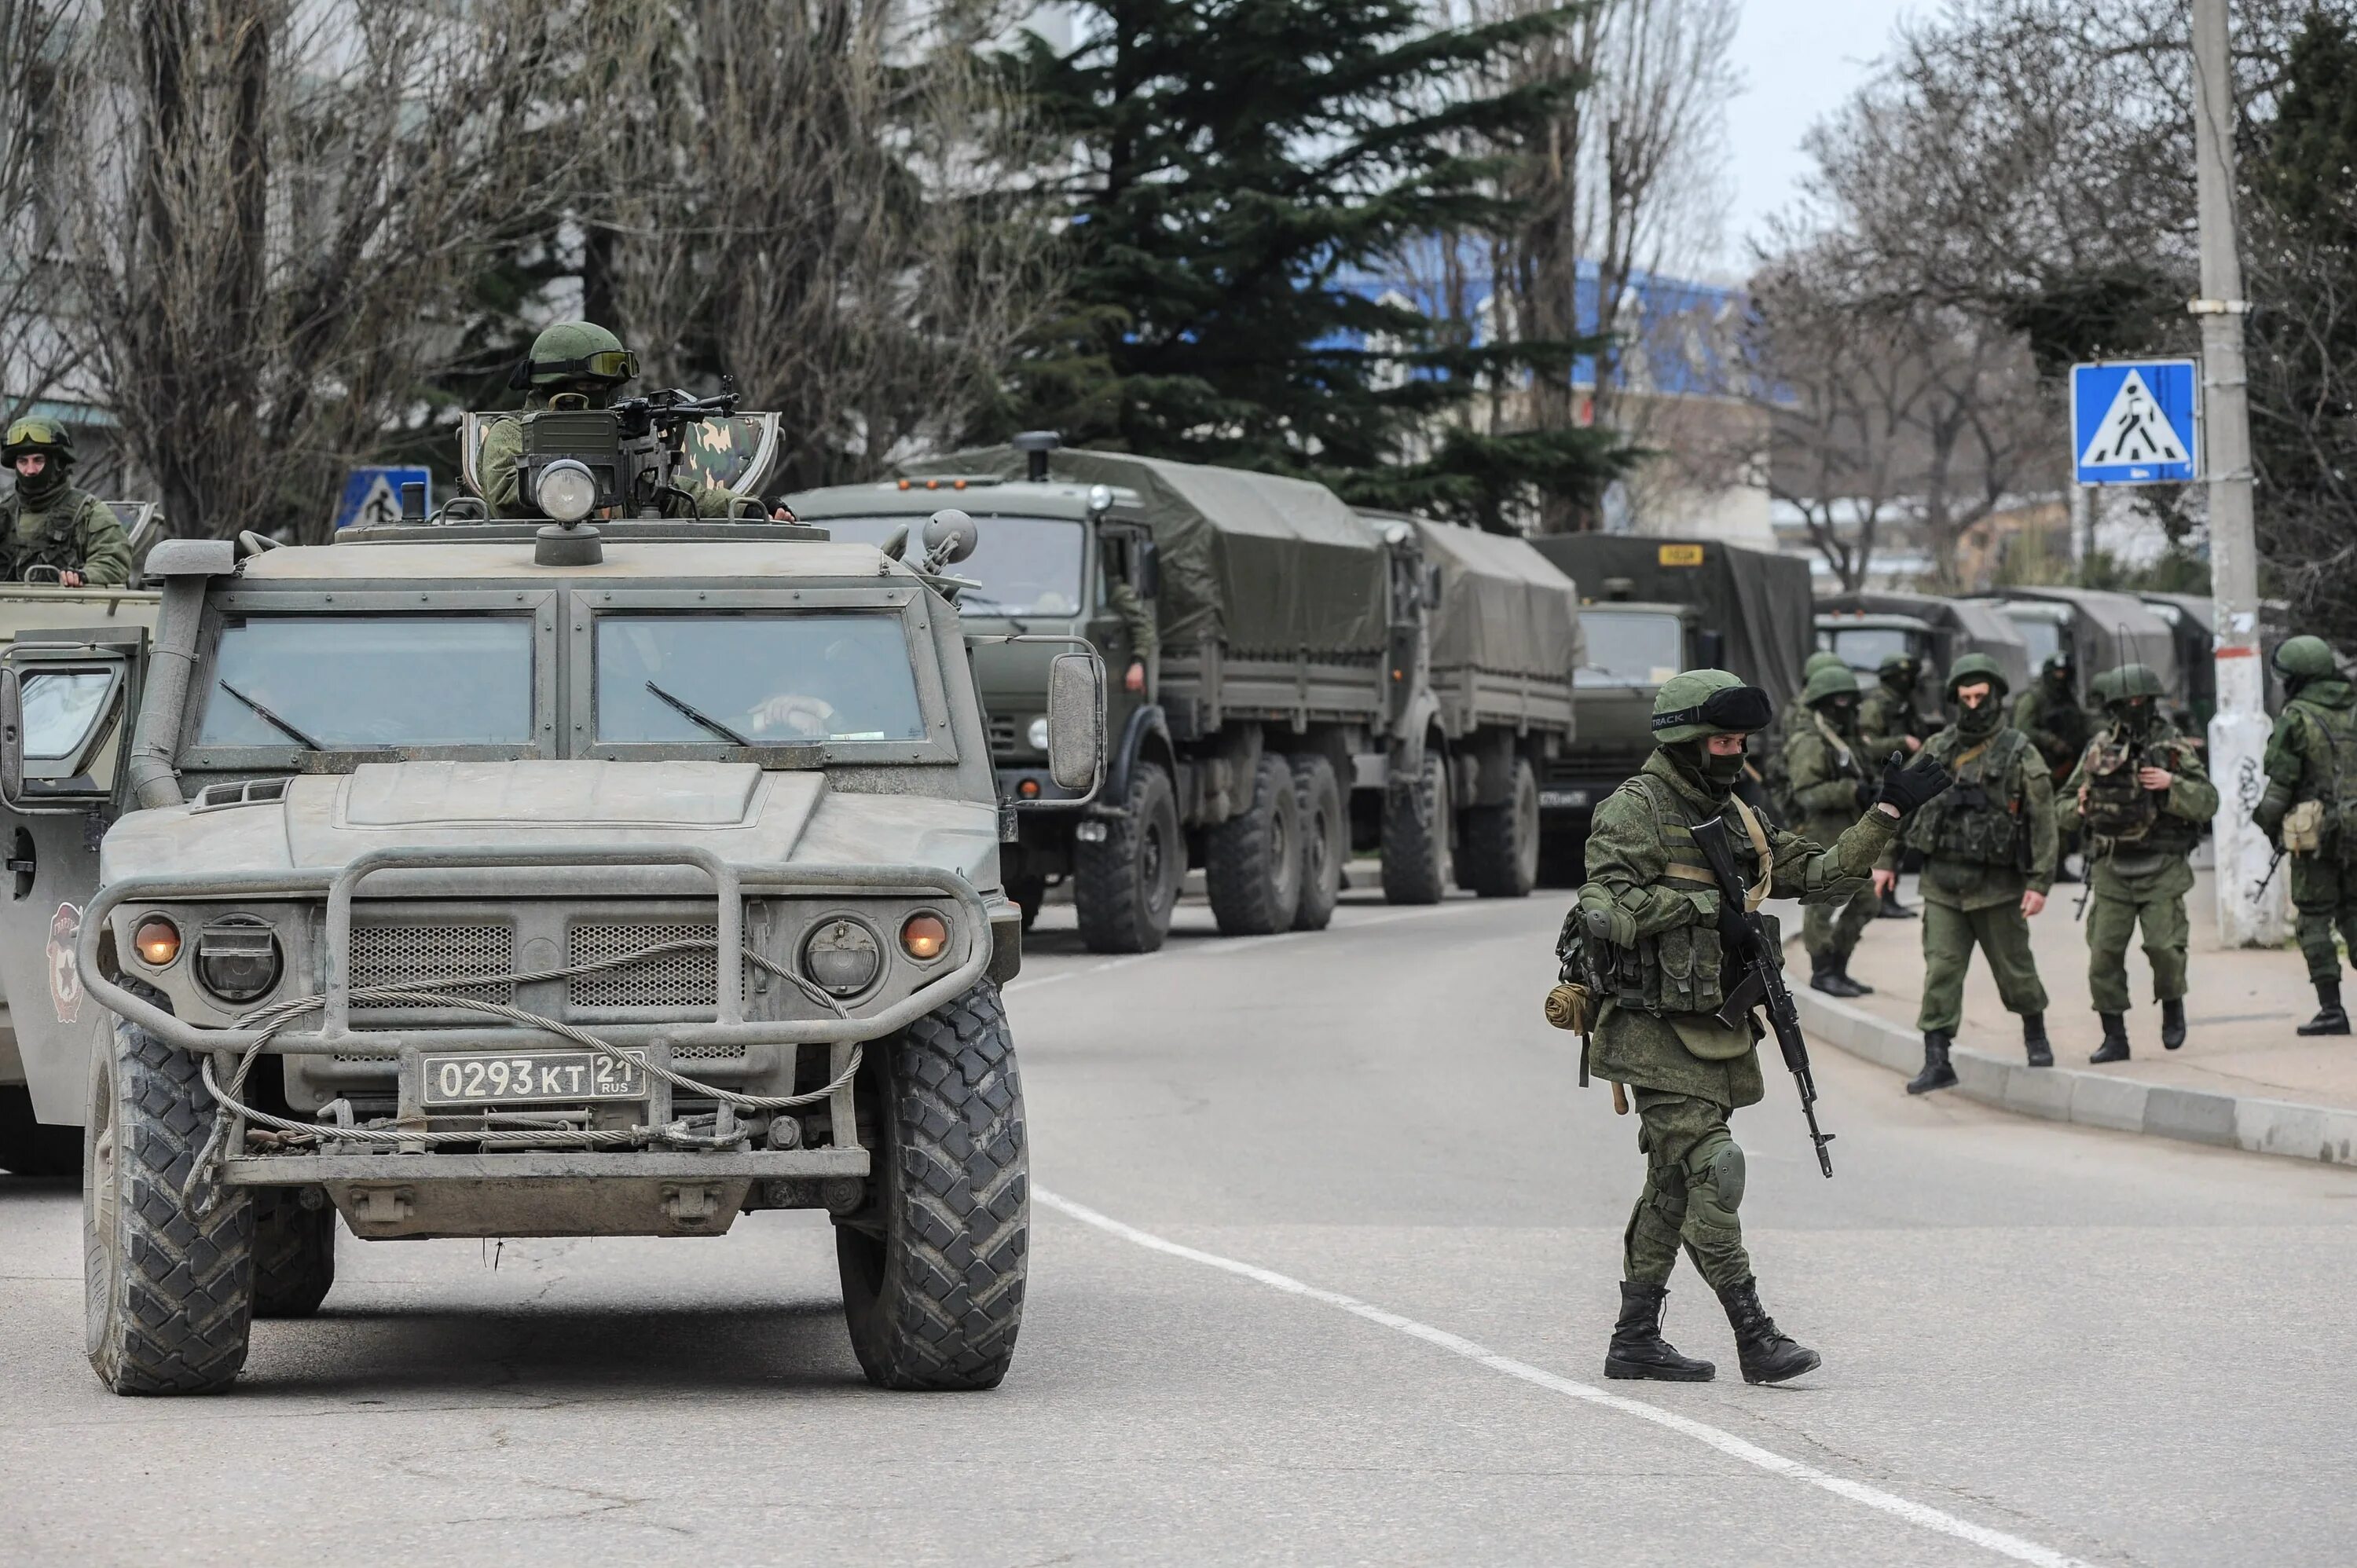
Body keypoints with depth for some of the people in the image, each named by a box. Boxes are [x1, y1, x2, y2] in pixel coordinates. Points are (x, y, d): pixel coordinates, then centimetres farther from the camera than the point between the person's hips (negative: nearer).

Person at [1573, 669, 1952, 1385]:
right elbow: (1605, 910, -20)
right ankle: (1754, 1336, -14)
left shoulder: (1737, 821, 15)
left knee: (1673, 1183, 11)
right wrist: (1702, 902, -19)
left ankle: (1635, 1340, 17)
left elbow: (1823, 876, 15)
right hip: (1657, 1031, -9)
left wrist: (1887, 814, 7)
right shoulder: (1636, 810, -10)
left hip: (1715, 1030, 9)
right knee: (1711, 1170, -13)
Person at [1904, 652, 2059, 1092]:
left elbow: (2043, 822, -8)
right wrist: (1888, 859, 10)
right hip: (1943, 884, 3)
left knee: (2015, 969, 10)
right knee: (1941, 971, -6)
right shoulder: (1937, 750, 7)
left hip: (1997, 886, -3)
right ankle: (1937, 1063, -7)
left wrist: (2040, 883, -14)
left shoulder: (2020, 755, -5)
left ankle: (2036, 1035, 35)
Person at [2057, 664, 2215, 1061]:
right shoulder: (2099, 750, 7)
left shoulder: (2175, 748, 1)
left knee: (2164, 946, -13)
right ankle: (2114, 1038, 7)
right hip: (2112, 868, 2)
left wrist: (2172, 785, -19)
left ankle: (2172, 1006, 16)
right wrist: (2080, 808, -9)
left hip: (2162, 868, -2)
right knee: (2104, 954, -3)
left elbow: (2208, 803, -4)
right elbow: (2062, 809, 14)